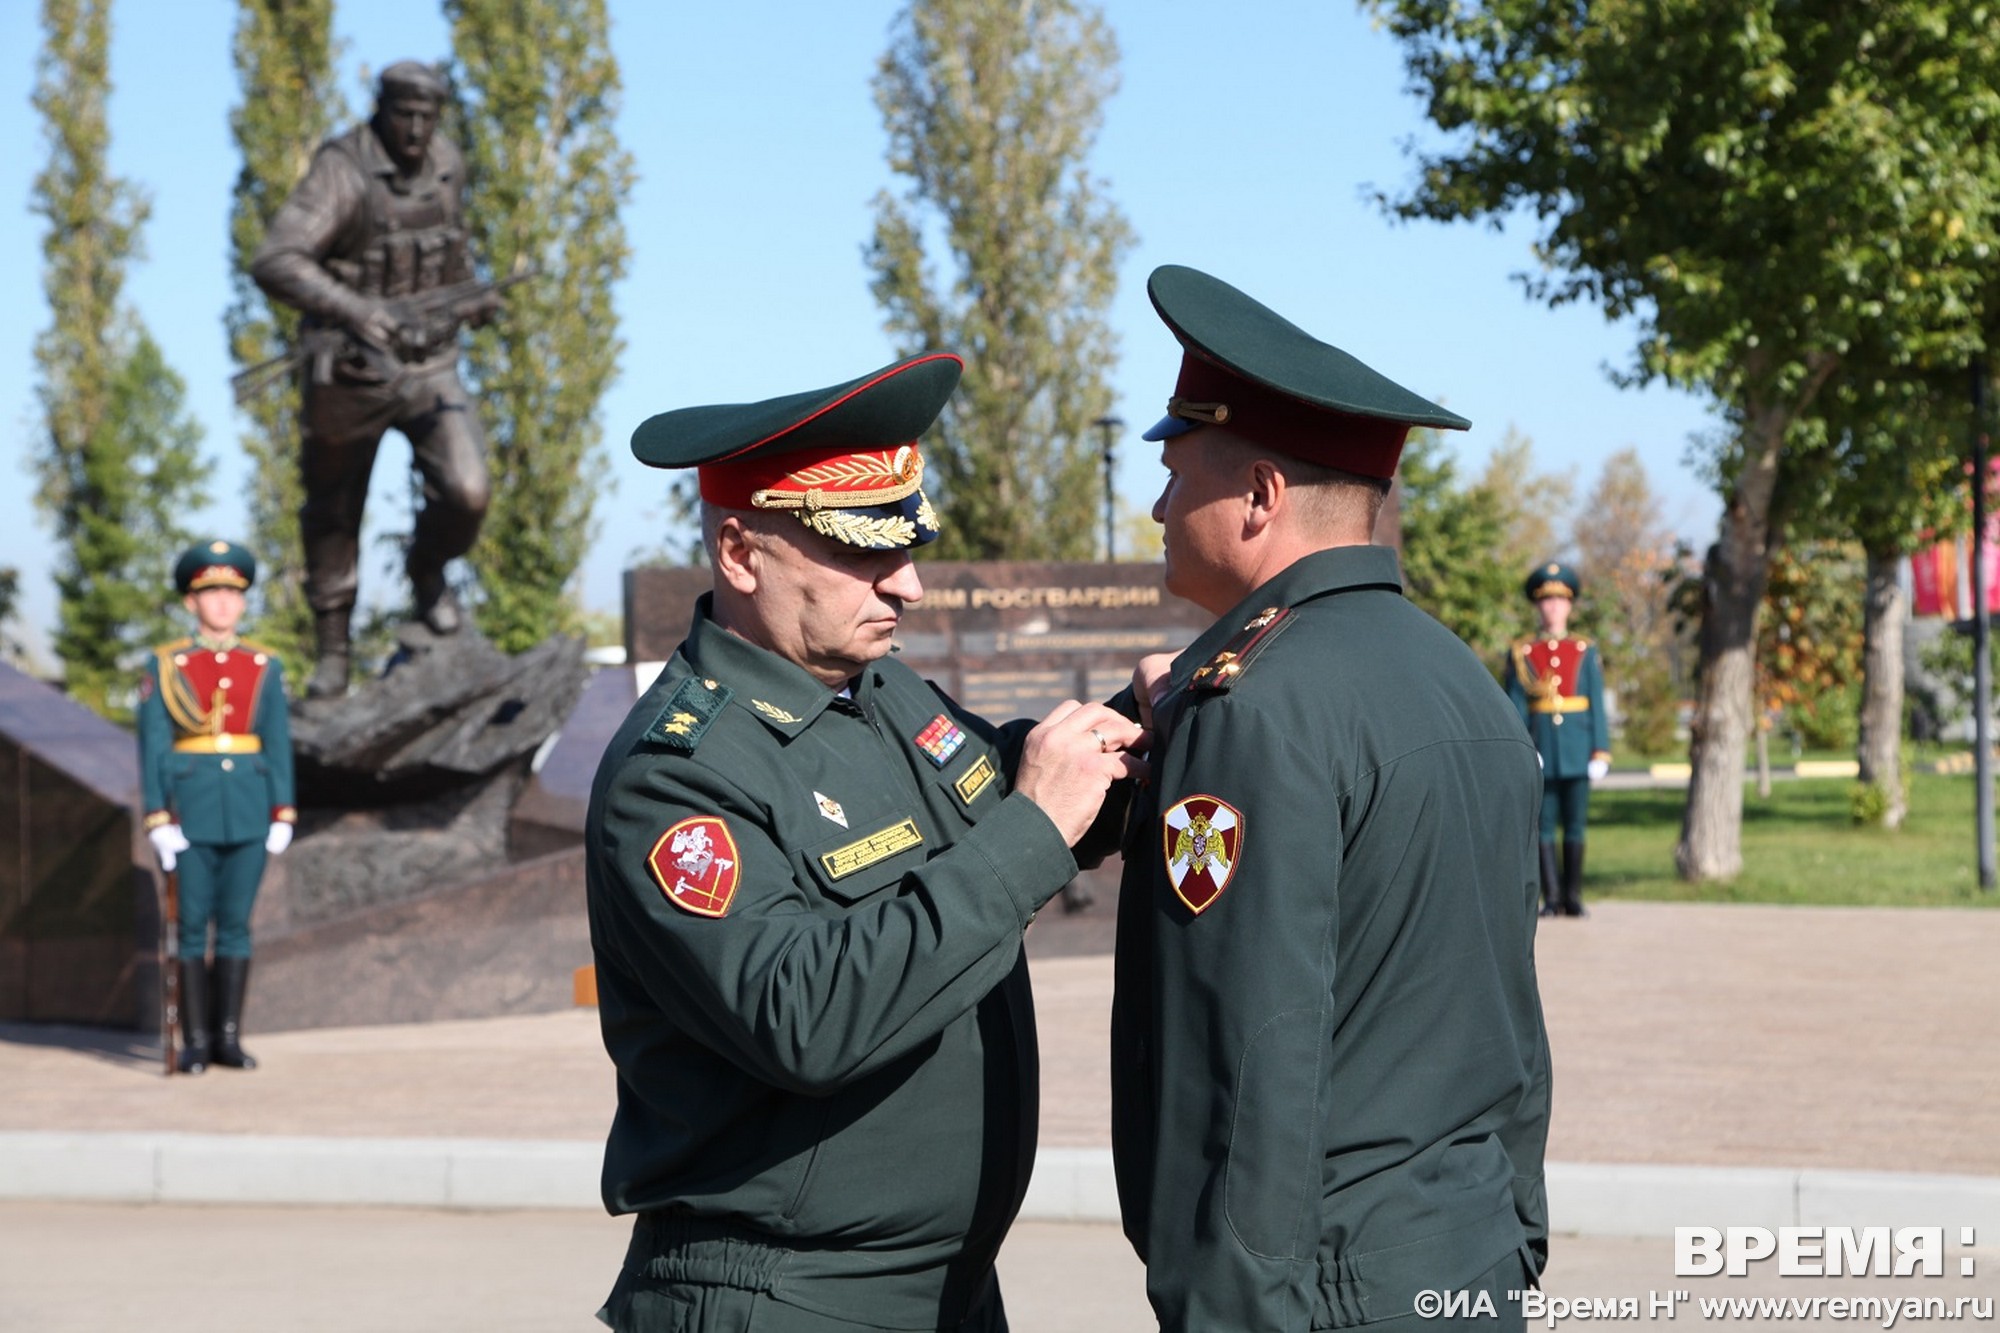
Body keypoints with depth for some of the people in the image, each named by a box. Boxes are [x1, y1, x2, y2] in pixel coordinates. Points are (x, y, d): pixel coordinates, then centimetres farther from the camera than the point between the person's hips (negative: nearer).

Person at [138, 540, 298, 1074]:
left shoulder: (265, 666, 7)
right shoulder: (164, 665, 0)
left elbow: (279, 745, 7)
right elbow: (153, 746, -3)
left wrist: (283, 815, 0)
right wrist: (157, 819, -9)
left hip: (249, 809, 2)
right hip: (192, 806, -2)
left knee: (236, 924, 5)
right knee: (194, 925, 0)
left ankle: (229, 1036, 10)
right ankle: (195, 1041, 6)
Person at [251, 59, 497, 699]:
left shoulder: (446, 161, 1)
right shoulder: (343, 173, -19)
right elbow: (274, 263, -31)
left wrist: (470, 290, 28)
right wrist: (352, 308, -42)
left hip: (430, 365, 4)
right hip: (351, 374, -4)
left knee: (466, 495, -14)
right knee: (332, 516, 10)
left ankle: (427, 570, 20)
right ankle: (332, 653, 29)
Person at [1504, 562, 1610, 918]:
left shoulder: (1585, 652, 10)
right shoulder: (1520, 654, 6)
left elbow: (1598, 705, 7)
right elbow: (1514, 709, 2)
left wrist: (1601, 752, -1)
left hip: (1577, 750, 1)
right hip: (1540, 751, -1)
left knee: (1575, 826, 2)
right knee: (1544, 826, 0)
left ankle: (1573, 896, 9)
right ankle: (1552, 898, 4)